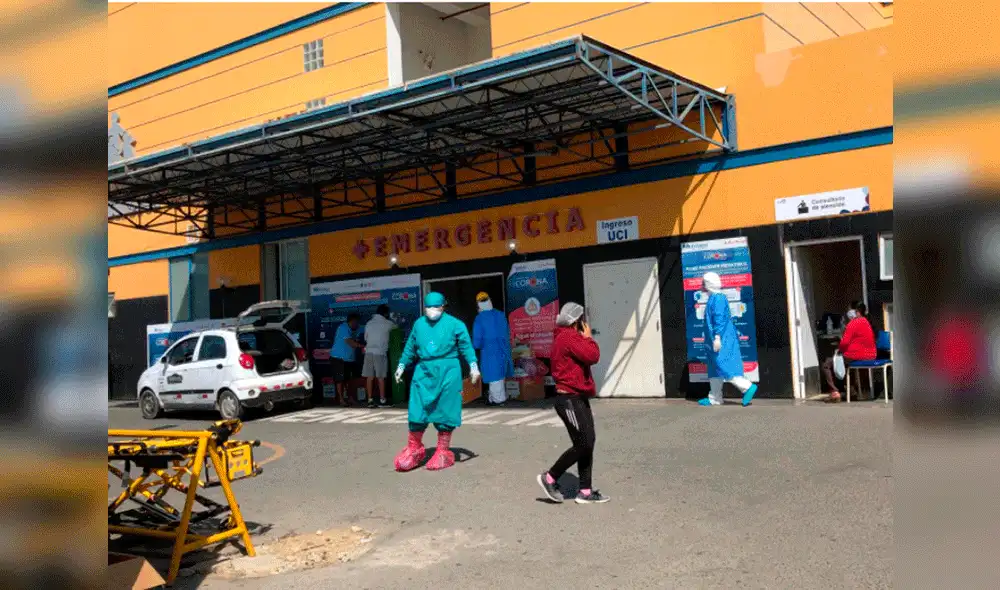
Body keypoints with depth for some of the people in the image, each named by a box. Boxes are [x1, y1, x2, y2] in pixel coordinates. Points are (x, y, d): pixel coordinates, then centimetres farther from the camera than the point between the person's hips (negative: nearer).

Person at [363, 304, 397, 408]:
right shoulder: (387, 323, 0)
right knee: (381, 377, 1)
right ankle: (382, 400, 5)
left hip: (369, 352, 4)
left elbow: (365, 338, 17)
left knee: (369, 377, 4)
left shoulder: (369, 323, 11)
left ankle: (370, 400, 6)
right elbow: (396, 327, 20)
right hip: (380, 353, -4)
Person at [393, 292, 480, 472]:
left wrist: (473, 365, -13)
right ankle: (414, 447, 20)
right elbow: (410, 348, 21)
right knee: (417, 410, 2)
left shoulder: (454, 324, -2)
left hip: (447, 372, -3)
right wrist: (402, 366, 22)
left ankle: (443, 452, 15)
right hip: (423, 372, 3)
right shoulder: (419, 324, 11)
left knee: (445, 412, 2)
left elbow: (466, 346, -3)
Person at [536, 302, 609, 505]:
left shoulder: (566, 337, 18)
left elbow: (586, 359, 19)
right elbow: (592, 355, -23)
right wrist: (588, 337, -7)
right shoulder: (568, 337, -16)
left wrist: (585, 339, 6)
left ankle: (585, 491, 13)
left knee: (588, 443, 9)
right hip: (570, 400, -11)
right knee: (583, 444, -9)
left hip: (577, 399, 11)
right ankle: (550, 478, 4)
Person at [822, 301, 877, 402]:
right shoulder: (867, 322, 15)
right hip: (870, 355, 9)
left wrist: (839, 349, 2)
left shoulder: (853, 323, -12)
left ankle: (834, 391, -14)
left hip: (856, 356, -9)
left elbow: (844, 342, -18)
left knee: (826, 365, 1)